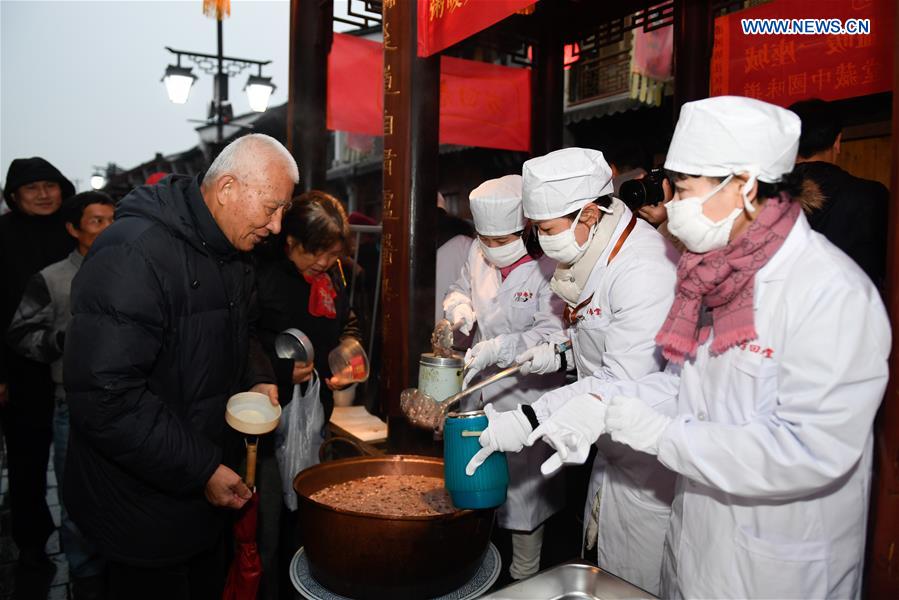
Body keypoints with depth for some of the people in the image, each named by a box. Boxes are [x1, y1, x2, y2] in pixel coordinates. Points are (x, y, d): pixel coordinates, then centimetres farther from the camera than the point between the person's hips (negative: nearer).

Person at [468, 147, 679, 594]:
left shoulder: (646, 272, -27)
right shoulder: (597, 253, 4)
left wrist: (529, 422, -30)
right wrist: (562, 354, 1)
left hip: (652, 462, -9)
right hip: (614, 448, 9)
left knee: (639, 584, 9)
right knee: (606, 568, 22)